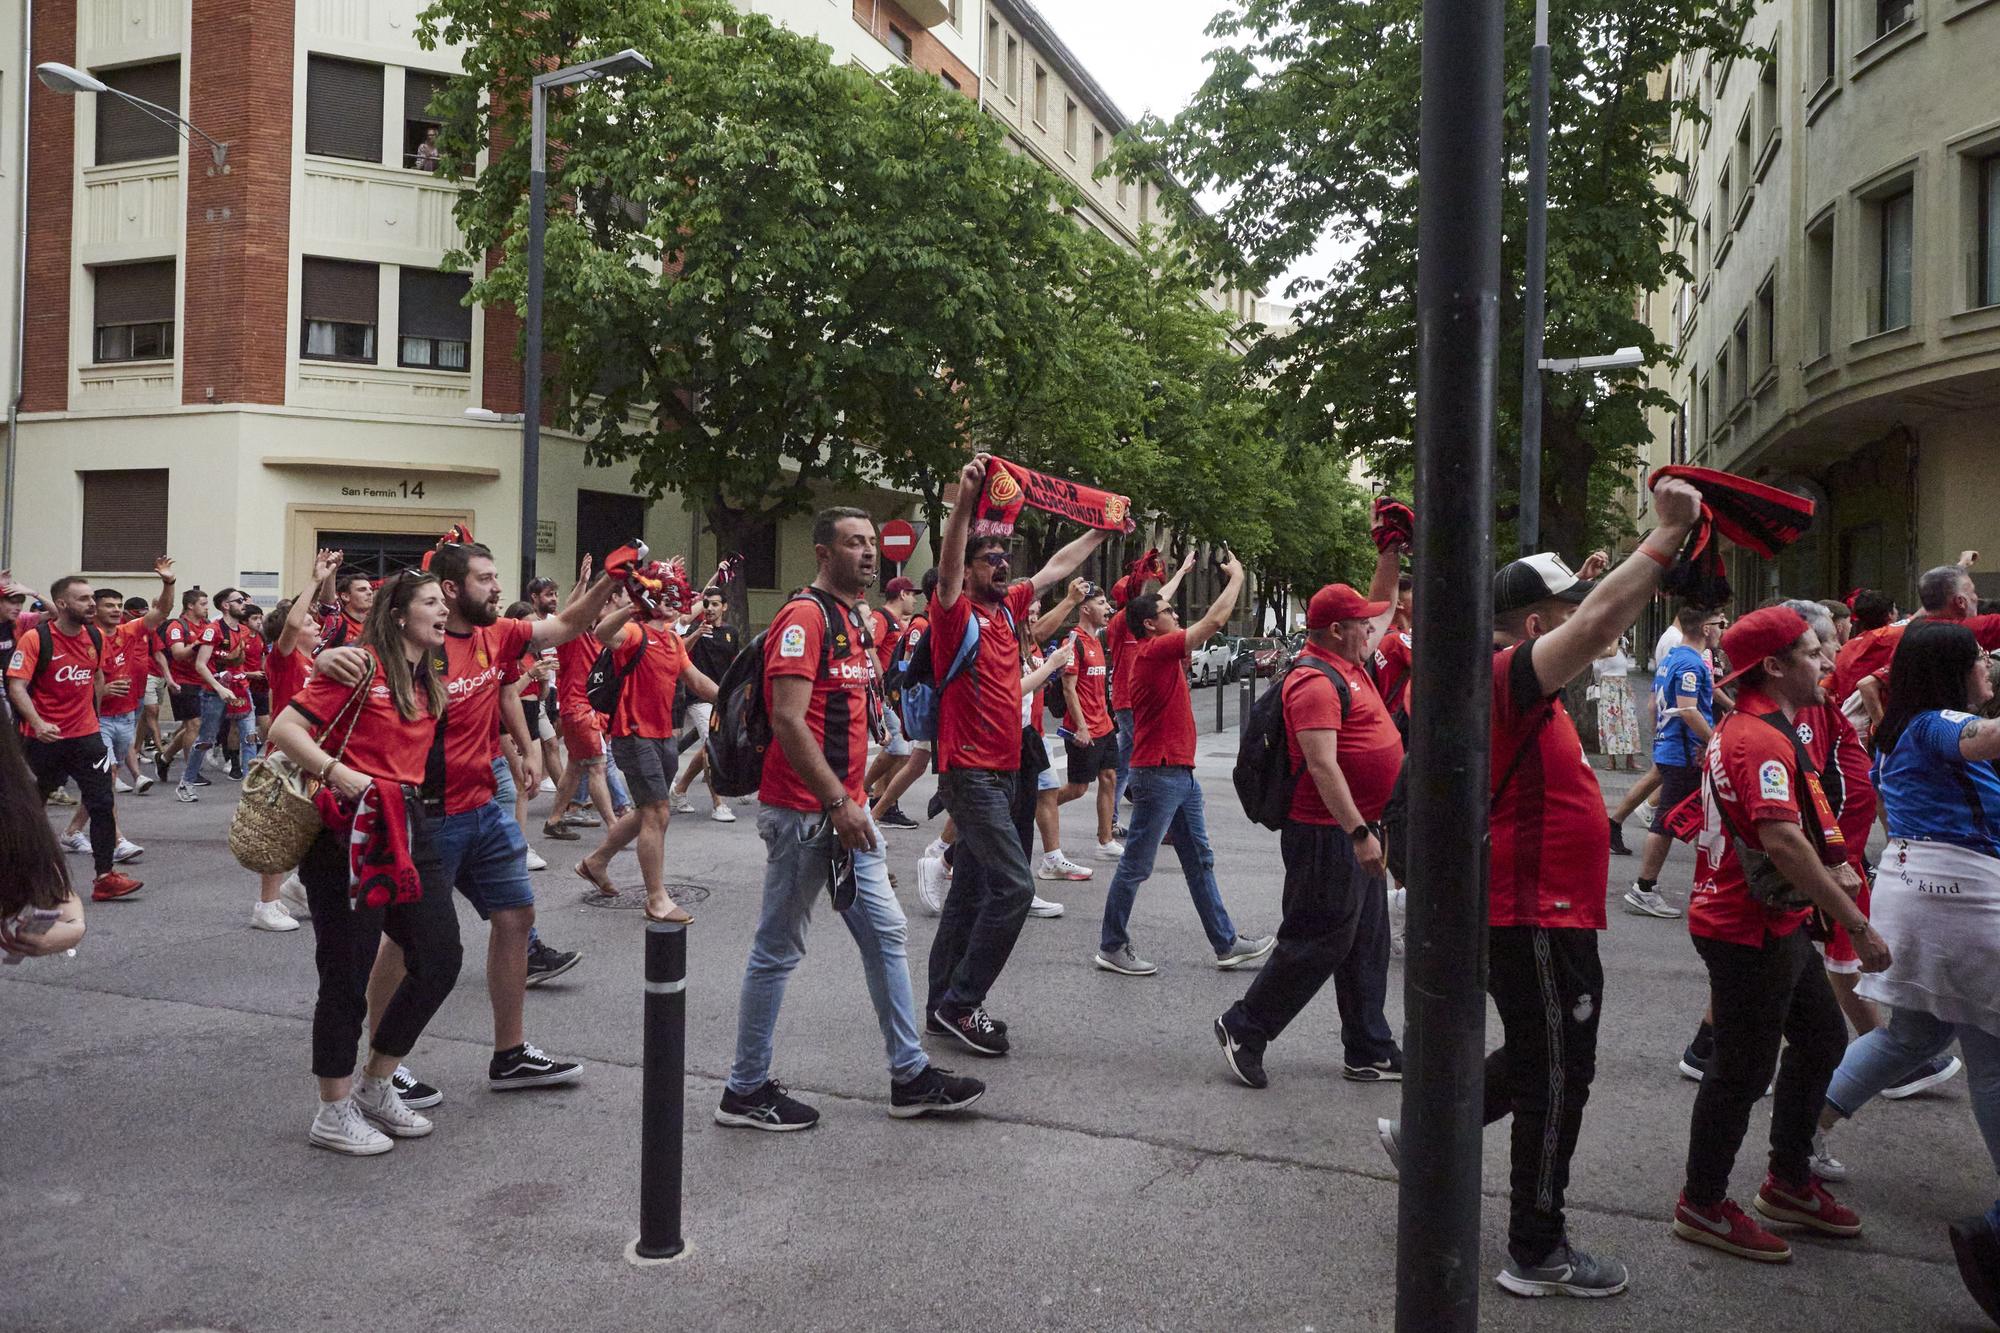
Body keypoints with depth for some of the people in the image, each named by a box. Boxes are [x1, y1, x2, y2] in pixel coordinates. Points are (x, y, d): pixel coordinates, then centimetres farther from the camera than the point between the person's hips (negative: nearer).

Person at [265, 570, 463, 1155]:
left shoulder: (430, 680, 15)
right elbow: (284, 729, -13)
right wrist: (334, 771, -25)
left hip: (411, 826, 8)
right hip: (354, 828, -8)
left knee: (441, 958, 7)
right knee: (349, 970, 1)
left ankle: (375, 1087, 26)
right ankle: (334, 1113, 18)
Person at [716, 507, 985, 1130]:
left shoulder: (856, 620, 15)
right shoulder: (805, 616, -15)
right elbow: (788, 722, -22)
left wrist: (854, 800, 18)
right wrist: (838, 804, -23)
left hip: (845, 809, 10)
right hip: (803, 813, -10)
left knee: (886, 934, 12)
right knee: (778, 950, 2)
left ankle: (910, 1076, 22)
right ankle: (745, 1090, 15)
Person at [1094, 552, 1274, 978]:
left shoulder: (1163, 652, 13)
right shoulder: (1154, 650, -14)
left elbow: (1207, 629, 27)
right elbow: (1213, 620, -14)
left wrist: (1231, 583, 21)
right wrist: (1236, 577, -1)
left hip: (1181, 773, 11)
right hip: (1159, 774, -11)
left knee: (1200, 862, 14)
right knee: (1136, 866, -1)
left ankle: (1226, 944, 21)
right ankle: (1112, 948, 9)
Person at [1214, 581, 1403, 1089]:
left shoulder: (1348, 665, 11)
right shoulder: (1315, 680, -19)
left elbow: (1383, 612, 30)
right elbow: (1322, 766, -27)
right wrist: (1359, 833, -27)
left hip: (1356, 830, 10)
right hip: (1328, 834, -10)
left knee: (1366, 944, 16)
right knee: (1318, 942, -3)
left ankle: (1369, 1051, 27)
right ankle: (1243, 1029, 11)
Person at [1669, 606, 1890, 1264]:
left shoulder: (1746, 728, 12)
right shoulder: (1763, 739, -22)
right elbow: (1784, 843, -32)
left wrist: (1829, 867, 9)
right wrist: (1859, 926, -27)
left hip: (1775, 922, 11)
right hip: (1749, 931, -11)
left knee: (1822, 1038, 21)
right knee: (1744, 1069, 1)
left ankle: (1790, 1182, 35)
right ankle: (1703, 1204, 17)